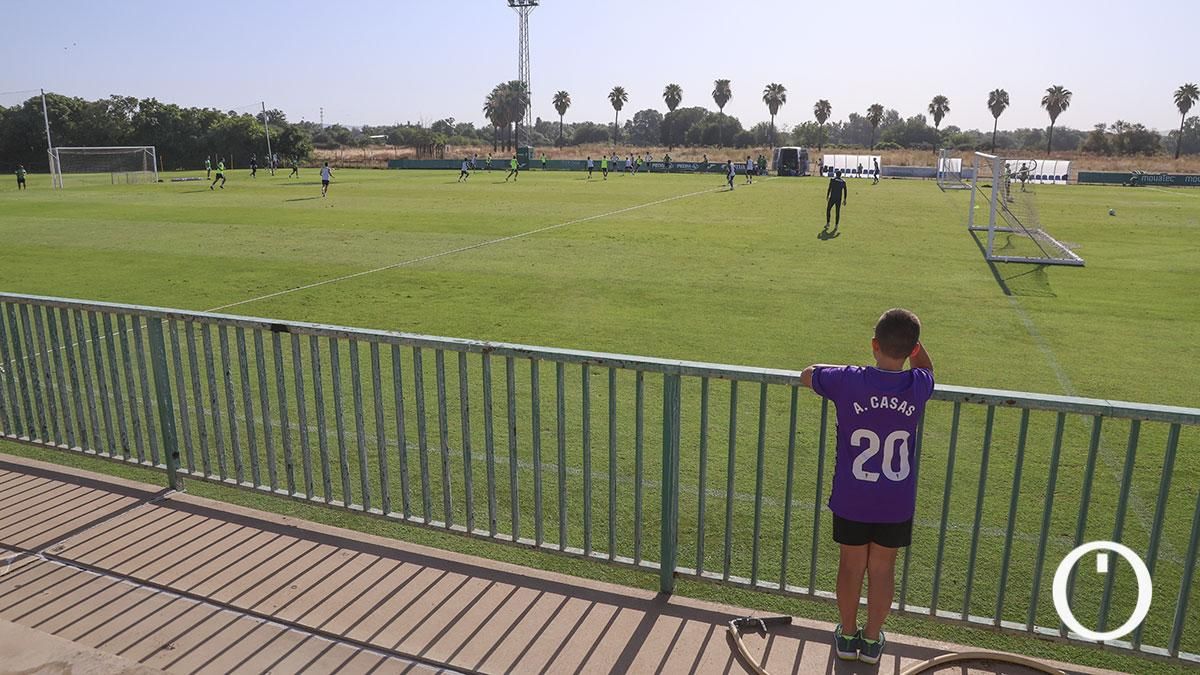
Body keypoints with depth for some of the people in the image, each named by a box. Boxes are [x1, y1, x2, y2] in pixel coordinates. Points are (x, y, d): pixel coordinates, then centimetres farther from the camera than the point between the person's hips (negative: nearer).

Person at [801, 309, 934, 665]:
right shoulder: (919, 386, -13)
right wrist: (909, 334, 5)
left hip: (851, 501, -1)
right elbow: (925, 367, 14)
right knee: (882, 569, 17)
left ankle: (847, 636, 34)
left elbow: (807, 374, 3)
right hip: (896, 504, 1)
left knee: (851, 566, 16)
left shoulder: (848, 381, -19)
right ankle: (871, 641, 33)